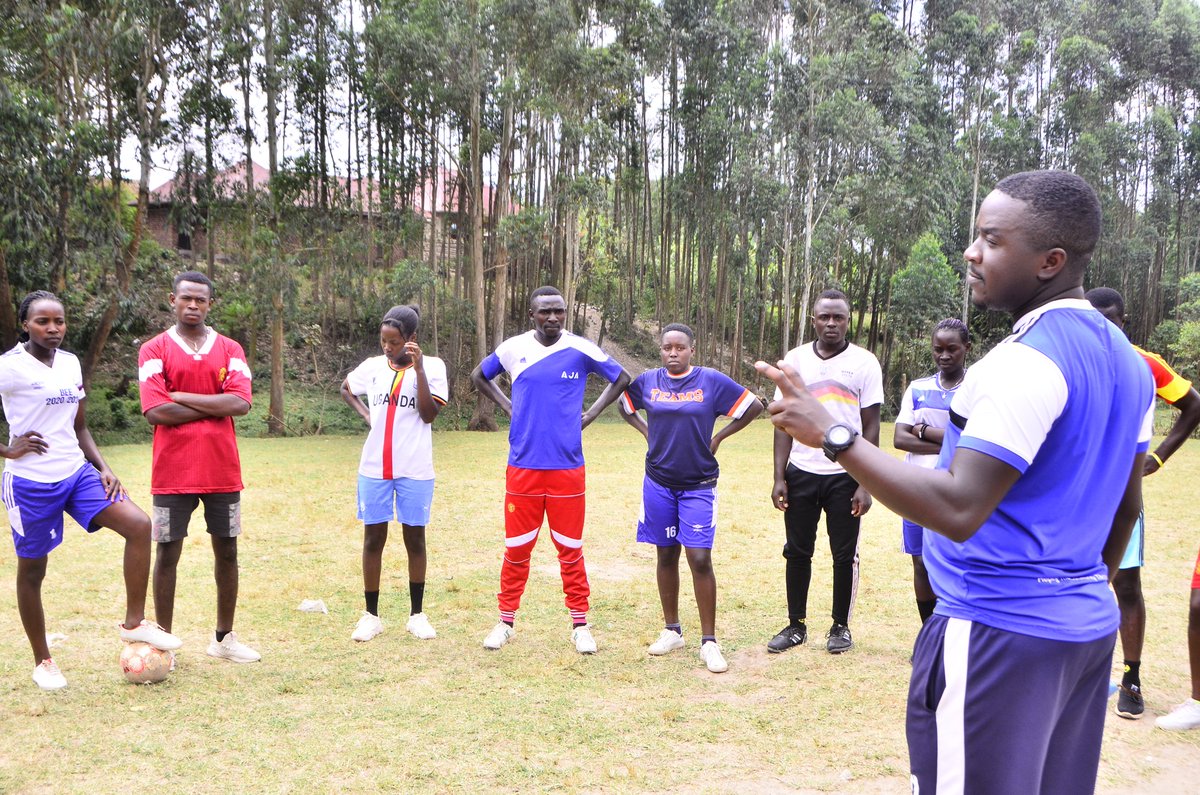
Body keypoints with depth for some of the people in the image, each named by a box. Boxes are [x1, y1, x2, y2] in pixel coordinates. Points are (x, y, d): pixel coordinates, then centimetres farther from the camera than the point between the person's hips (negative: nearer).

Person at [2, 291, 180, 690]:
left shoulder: (71, 363, 9)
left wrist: (103, 468, 5)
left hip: (77, 472, 6)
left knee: (138, 525, -10)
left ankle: (134, 623, 2)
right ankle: (42, 662, 24)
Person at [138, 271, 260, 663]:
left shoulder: (230, 350, 7)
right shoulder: (154, 351, 0)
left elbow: (241, 402, -9)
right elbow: (156, 411, -13)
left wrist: (182, 396, -11)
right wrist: (214, 406, -9)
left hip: (223, 471, 3)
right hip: (173, 472, -3)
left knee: (227, 551, 8)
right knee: (167, 553, 2)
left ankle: (224, 637, 21)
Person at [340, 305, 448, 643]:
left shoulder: (432, 366, -5)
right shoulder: (373, 366, 4)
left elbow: (428, 414, -15)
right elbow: (346, 389, 23)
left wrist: (418, 367, -19)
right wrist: (365, 413, 6)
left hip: (415, 470, -2)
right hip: (374, 468, 3)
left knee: (415, 539, 6)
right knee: (373, 538, 6)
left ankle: (417, 614, 18)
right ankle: (371, 615, 15)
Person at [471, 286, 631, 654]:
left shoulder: (581, 349, -3)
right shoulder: (513, 348, 1)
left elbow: (621, 378, 11)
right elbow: (479, 376, 19)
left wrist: (591, 414, 3)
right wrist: (508, 407, 7)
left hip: (567, 467, -1)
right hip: (523, 467, 1)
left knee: (570, 548, 5)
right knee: (516, 548, 7)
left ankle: (580, 625, 17)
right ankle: (506, 621, 21)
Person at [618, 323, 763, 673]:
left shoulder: (712, 381, -5)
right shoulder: (647, 381, 2)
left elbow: (754, 406, 2)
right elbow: (624, 404, 21)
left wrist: (719, 436, -1)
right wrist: (647, 431, 7)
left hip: (698, 485, -3)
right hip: (658, 483, 3)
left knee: (700, 559, -8)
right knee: (666, 555, 10)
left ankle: (708, 641, 0)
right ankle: (672, 631, 24)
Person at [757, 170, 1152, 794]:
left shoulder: (1026, 362, -20)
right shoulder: (1125, 360, 10)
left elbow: (958, 510, -27)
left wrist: (831, 433, -25)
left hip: (998, 631, -9)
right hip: (1089, 626, 10)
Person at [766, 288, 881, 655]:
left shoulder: (864, 362, -1)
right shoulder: (795, 359, 5)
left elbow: (870, 426, -2)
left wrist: (865, 484, -8)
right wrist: (779, 477, -1)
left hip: (845, 475, -2)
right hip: (801, 472, 2)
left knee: (845, 554, 6)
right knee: (797, 551, 8)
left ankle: (841, 627, 20)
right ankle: (796, 625, 21)